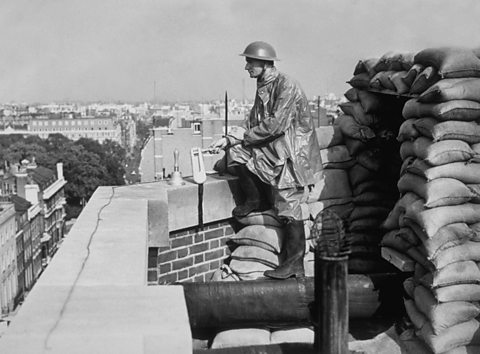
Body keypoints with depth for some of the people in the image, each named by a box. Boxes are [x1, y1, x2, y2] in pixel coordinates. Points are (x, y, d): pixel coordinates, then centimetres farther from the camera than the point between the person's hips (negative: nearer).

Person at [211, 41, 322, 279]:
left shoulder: (287, 86, -17)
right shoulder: (263, 87, 10)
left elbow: (275, 125, -24)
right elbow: (253, 123, 12)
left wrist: (242, 135, -17)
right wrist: (230, 139, -3)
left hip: (292, 152, -8)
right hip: (271, 149, 8)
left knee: (288, 207, -7)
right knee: (236, 151, -10)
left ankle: (294, 264, 3)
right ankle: (255, 199, 5)